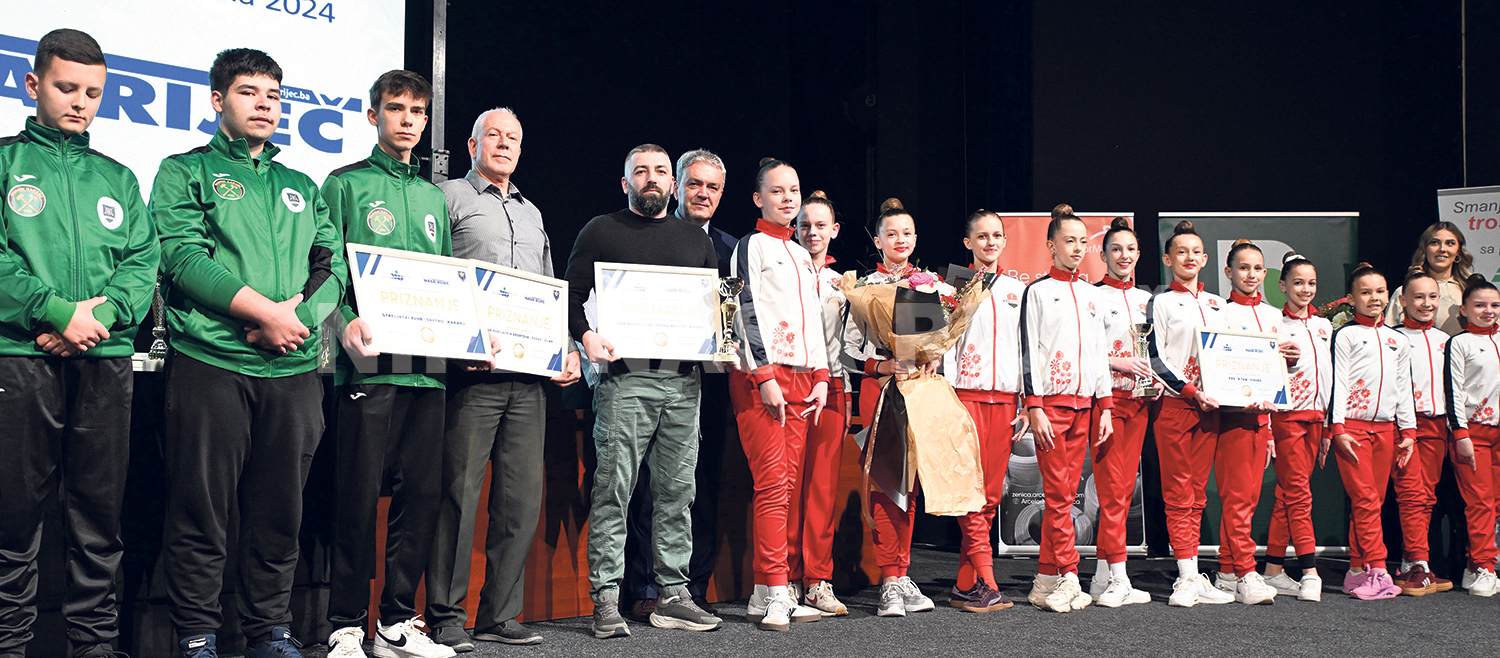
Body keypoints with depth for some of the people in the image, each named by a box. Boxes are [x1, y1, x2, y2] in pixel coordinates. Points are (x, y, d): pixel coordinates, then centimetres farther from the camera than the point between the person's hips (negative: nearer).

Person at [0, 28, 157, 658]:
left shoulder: (117, 177, 19)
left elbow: (144, 261, 8)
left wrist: (100, 312, -10)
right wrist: (59, 312, -14)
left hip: (105, 357, 3)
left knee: (100, 510, 5)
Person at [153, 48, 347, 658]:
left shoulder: (301, 186, 22)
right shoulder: (185, 172, 8)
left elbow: (334, 266, 12)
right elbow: (183, 257, -7)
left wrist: (298, 313, -8)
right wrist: (265, 310, -14)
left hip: (294, 370, 4)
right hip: (211, 361, -4)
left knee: (280, 510, 7)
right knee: (201, 509, -1)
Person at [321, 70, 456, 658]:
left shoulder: (433, 196, 22)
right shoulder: (345, 184, 6)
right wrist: (346, 322, -20)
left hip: (427, 366, 5)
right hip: (369, 362, -5)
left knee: (422, 492, 5)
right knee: (359, 494, -4)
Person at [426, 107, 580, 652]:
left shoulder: (532, 213, 26)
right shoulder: (449, 197, 7)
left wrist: (566, 348, 12)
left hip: (531, 375, 6)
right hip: (474, 369, -6)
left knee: (522, 499, 4)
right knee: (459, 494, -6)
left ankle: (499, 615, 13)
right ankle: (445, 617, 4)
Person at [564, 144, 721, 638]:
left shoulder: (695, 238, 20)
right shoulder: (601, 231, 9)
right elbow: (571, 294, 4)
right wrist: (586, 336, -14)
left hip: (683, 379, 4)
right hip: (624, 376, -4)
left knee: (677, 490, 6)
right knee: (613, 488, -7)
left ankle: (673, 595, 14)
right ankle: (606, 600, -1)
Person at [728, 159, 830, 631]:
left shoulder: (801, 255, 22)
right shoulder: (752, 245, 1)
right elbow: (748, 313, -7)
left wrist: (820, 376, 12)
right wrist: (765, 376, -14)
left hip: (800, 379, 7)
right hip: (759, 378, -7)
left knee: (789, 485, 3)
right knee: (773, 484, -12)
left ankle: (769, 594, 7)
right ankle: (773, 595, -9)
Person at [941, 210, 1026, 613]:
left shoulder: (1018, 290, 16)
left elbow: (1026, 349, 15)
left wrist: (1027, 405, 8)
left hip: (1004, 400, 4)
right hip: (966, 396, -4)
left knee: (991, 494, 2)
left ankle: (965, 586, 7)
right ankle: (985, 583, -11)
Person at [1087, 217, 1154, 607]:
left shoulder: (1147, 299, 16)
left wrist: (1155, 377, 4)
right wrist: (1118, 362, -15)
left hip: (1138, 399, 6)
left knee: (1125, 487, 6)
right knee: (1111, 488, -8)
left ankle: (1103, 578, 11)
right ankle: (1118, 579, -5)